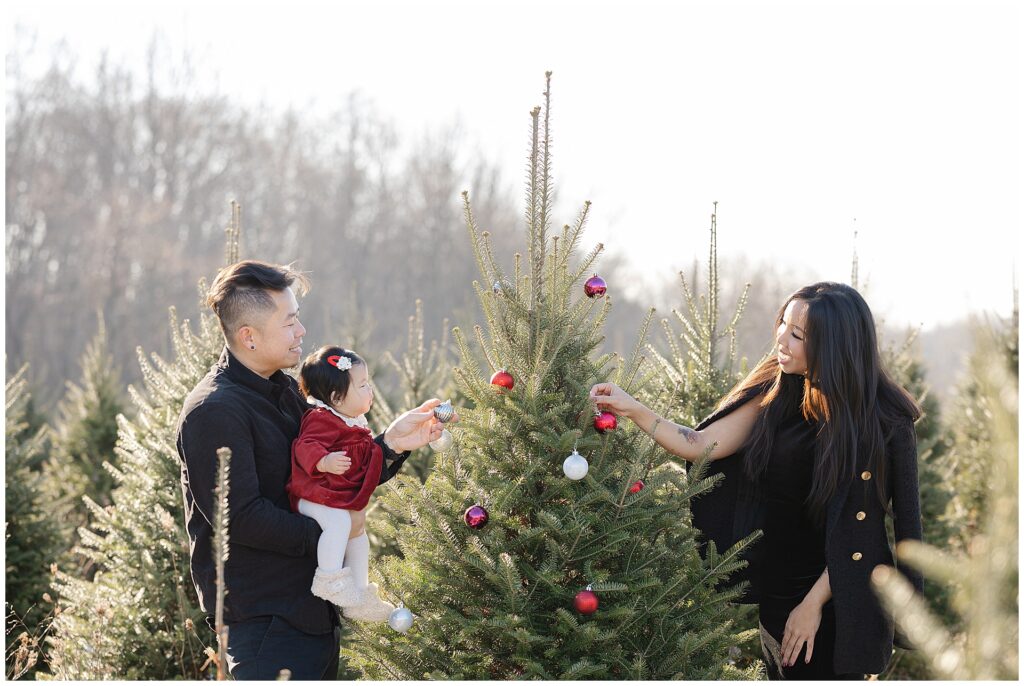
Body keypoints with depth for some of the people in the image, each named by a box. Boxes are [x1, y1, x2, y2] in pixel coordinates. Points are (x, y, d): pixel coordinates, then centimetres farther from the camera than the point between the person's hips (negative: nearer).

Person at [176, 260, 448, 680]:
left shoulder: (284, 392, 14)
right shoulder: (213, 412, -17)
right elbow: (239, 517, -22)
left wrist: (392, 443, 0)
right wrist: (323, 539, -15)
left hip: (313, 609, 9)